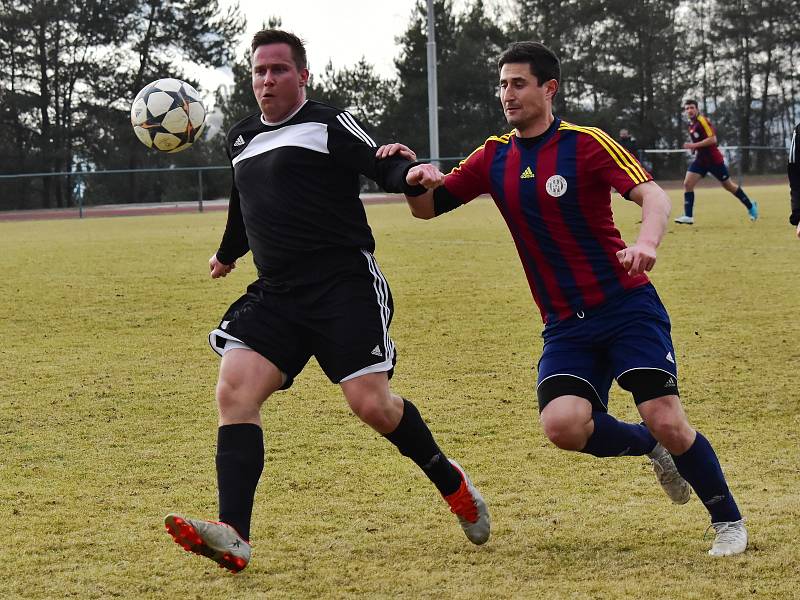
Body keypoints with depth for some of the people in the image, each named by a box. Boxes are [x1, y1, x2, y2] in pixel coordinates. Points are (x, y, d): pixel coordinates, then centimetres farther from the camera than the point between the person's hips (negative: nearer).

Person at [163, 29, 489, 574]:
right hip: (275, 294, 6)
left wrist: (411, 174, -36)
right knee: (235, 391, -15)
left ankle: (452, 483, 17)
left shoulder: (327, 124, 0)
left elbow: (382, 165, -12)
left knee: (371, 403, -13)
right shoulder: (242, 140, 20)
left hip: (344, 284, -6)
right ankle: (233, 537, -22)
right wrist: (227, 255, 55)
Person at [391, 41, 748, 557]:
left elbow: (653, 195, -18)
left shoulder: (587, 144, -8)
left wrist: (646, 243, -40)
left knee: (666, 421, -15)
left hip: (627, 306, -4)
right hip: (565, 324, 4)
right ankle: (650, 446, 12)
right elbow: (427, 209, 13)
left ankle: (728, 520, 9)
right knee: (562, 424, -20)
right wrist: (419, 180, -12)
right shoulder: (494, 157, 7)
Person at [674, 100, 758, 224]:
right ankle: (688, 216, -10)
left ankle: (751, 206, 24)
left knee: (729, 185, 6)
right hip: (700, 159, 7)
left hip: (714, 160, -7)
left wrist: (694, 145, -27)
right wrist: (694, 148, 8)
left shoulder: (703, 121, -16)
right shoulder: (691, 125, 10)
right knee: (687, 183, -10)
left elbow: (712, 139, -25)